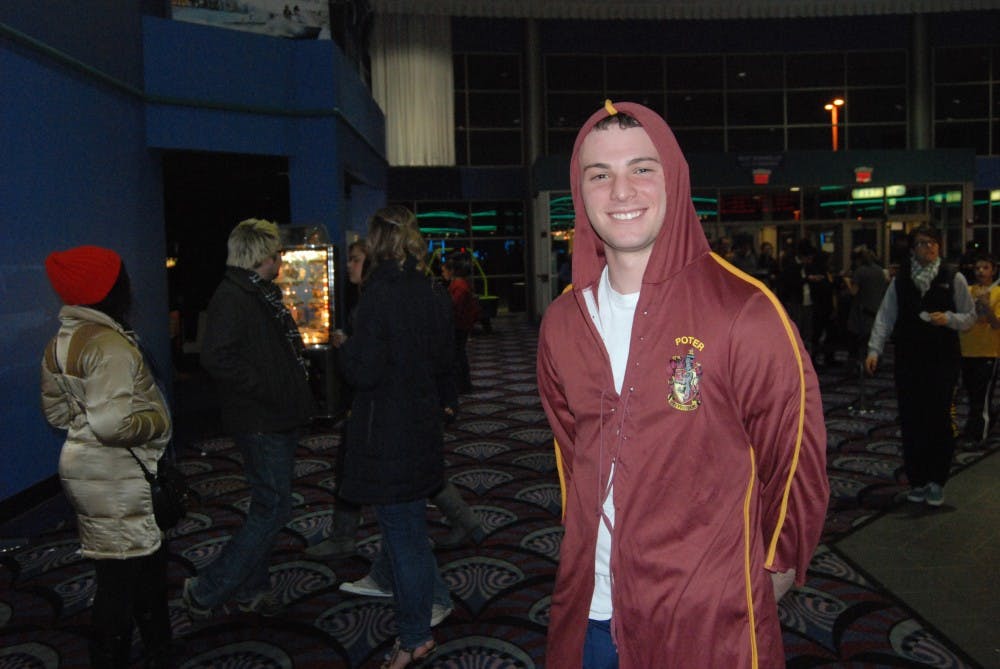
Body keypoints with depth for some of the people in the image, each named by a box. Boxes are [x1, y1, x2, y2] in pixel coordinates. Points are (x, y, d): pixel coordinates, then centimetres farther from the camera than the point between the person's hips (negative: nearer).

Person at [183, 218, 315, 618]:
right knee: (273, 509, -6)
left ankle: (251, 589, 30)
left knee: (268, 506, 16)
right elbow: (217, 357, -28)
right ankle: (205, 591, 7)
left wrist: (296, 386, 10)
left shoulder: (263, 295, 15)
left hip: (280, 421, 10)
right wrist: (266, 390, -22)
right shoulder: (232, 297, -16)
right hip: (259, 423, -10)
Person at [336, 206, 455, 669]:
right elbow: (444, 366, 12)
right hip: (424, 428, 7)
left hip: (386, 434, -7)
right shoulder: (432, 295, 5)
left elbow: (364, 371, -20)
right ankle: (435, 597, 37)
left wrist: (344, 348, 0)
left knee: (401, 529, 4)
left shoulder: (379, 295, -18)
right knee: (410, 521, 24)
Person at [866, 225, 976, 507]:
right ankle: (917, 481, 17)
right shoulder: (900, 280, 6)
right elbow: (885, 316, 1)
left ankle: (936, 482, 14)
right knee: (911, 421, 4)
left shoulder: (953, 278, 2)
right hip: (908, 360, 2)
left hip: (943, 360, -1)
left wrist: (948, 319, -15)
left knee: (939, 420, -1)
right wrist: (875, 349, -8)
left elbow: (970, 316, 6)